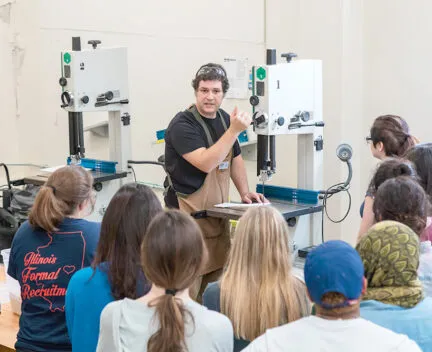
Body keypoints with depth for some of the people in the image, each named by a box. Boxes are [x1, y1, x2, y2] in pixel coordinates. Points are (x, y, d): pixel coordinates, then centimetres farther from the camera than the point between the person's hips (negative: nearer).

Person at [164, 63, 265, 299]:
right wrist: (234, 130, -26)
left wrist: (245, 192, 8)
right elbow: (206, 163, -26)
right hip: (187, 215, -8)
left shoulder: (224, 119, 11)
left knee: (216, 280, 11)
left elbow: (235, 158, 21)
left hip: (217, 213, 8)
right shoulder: (182, 125, -14)